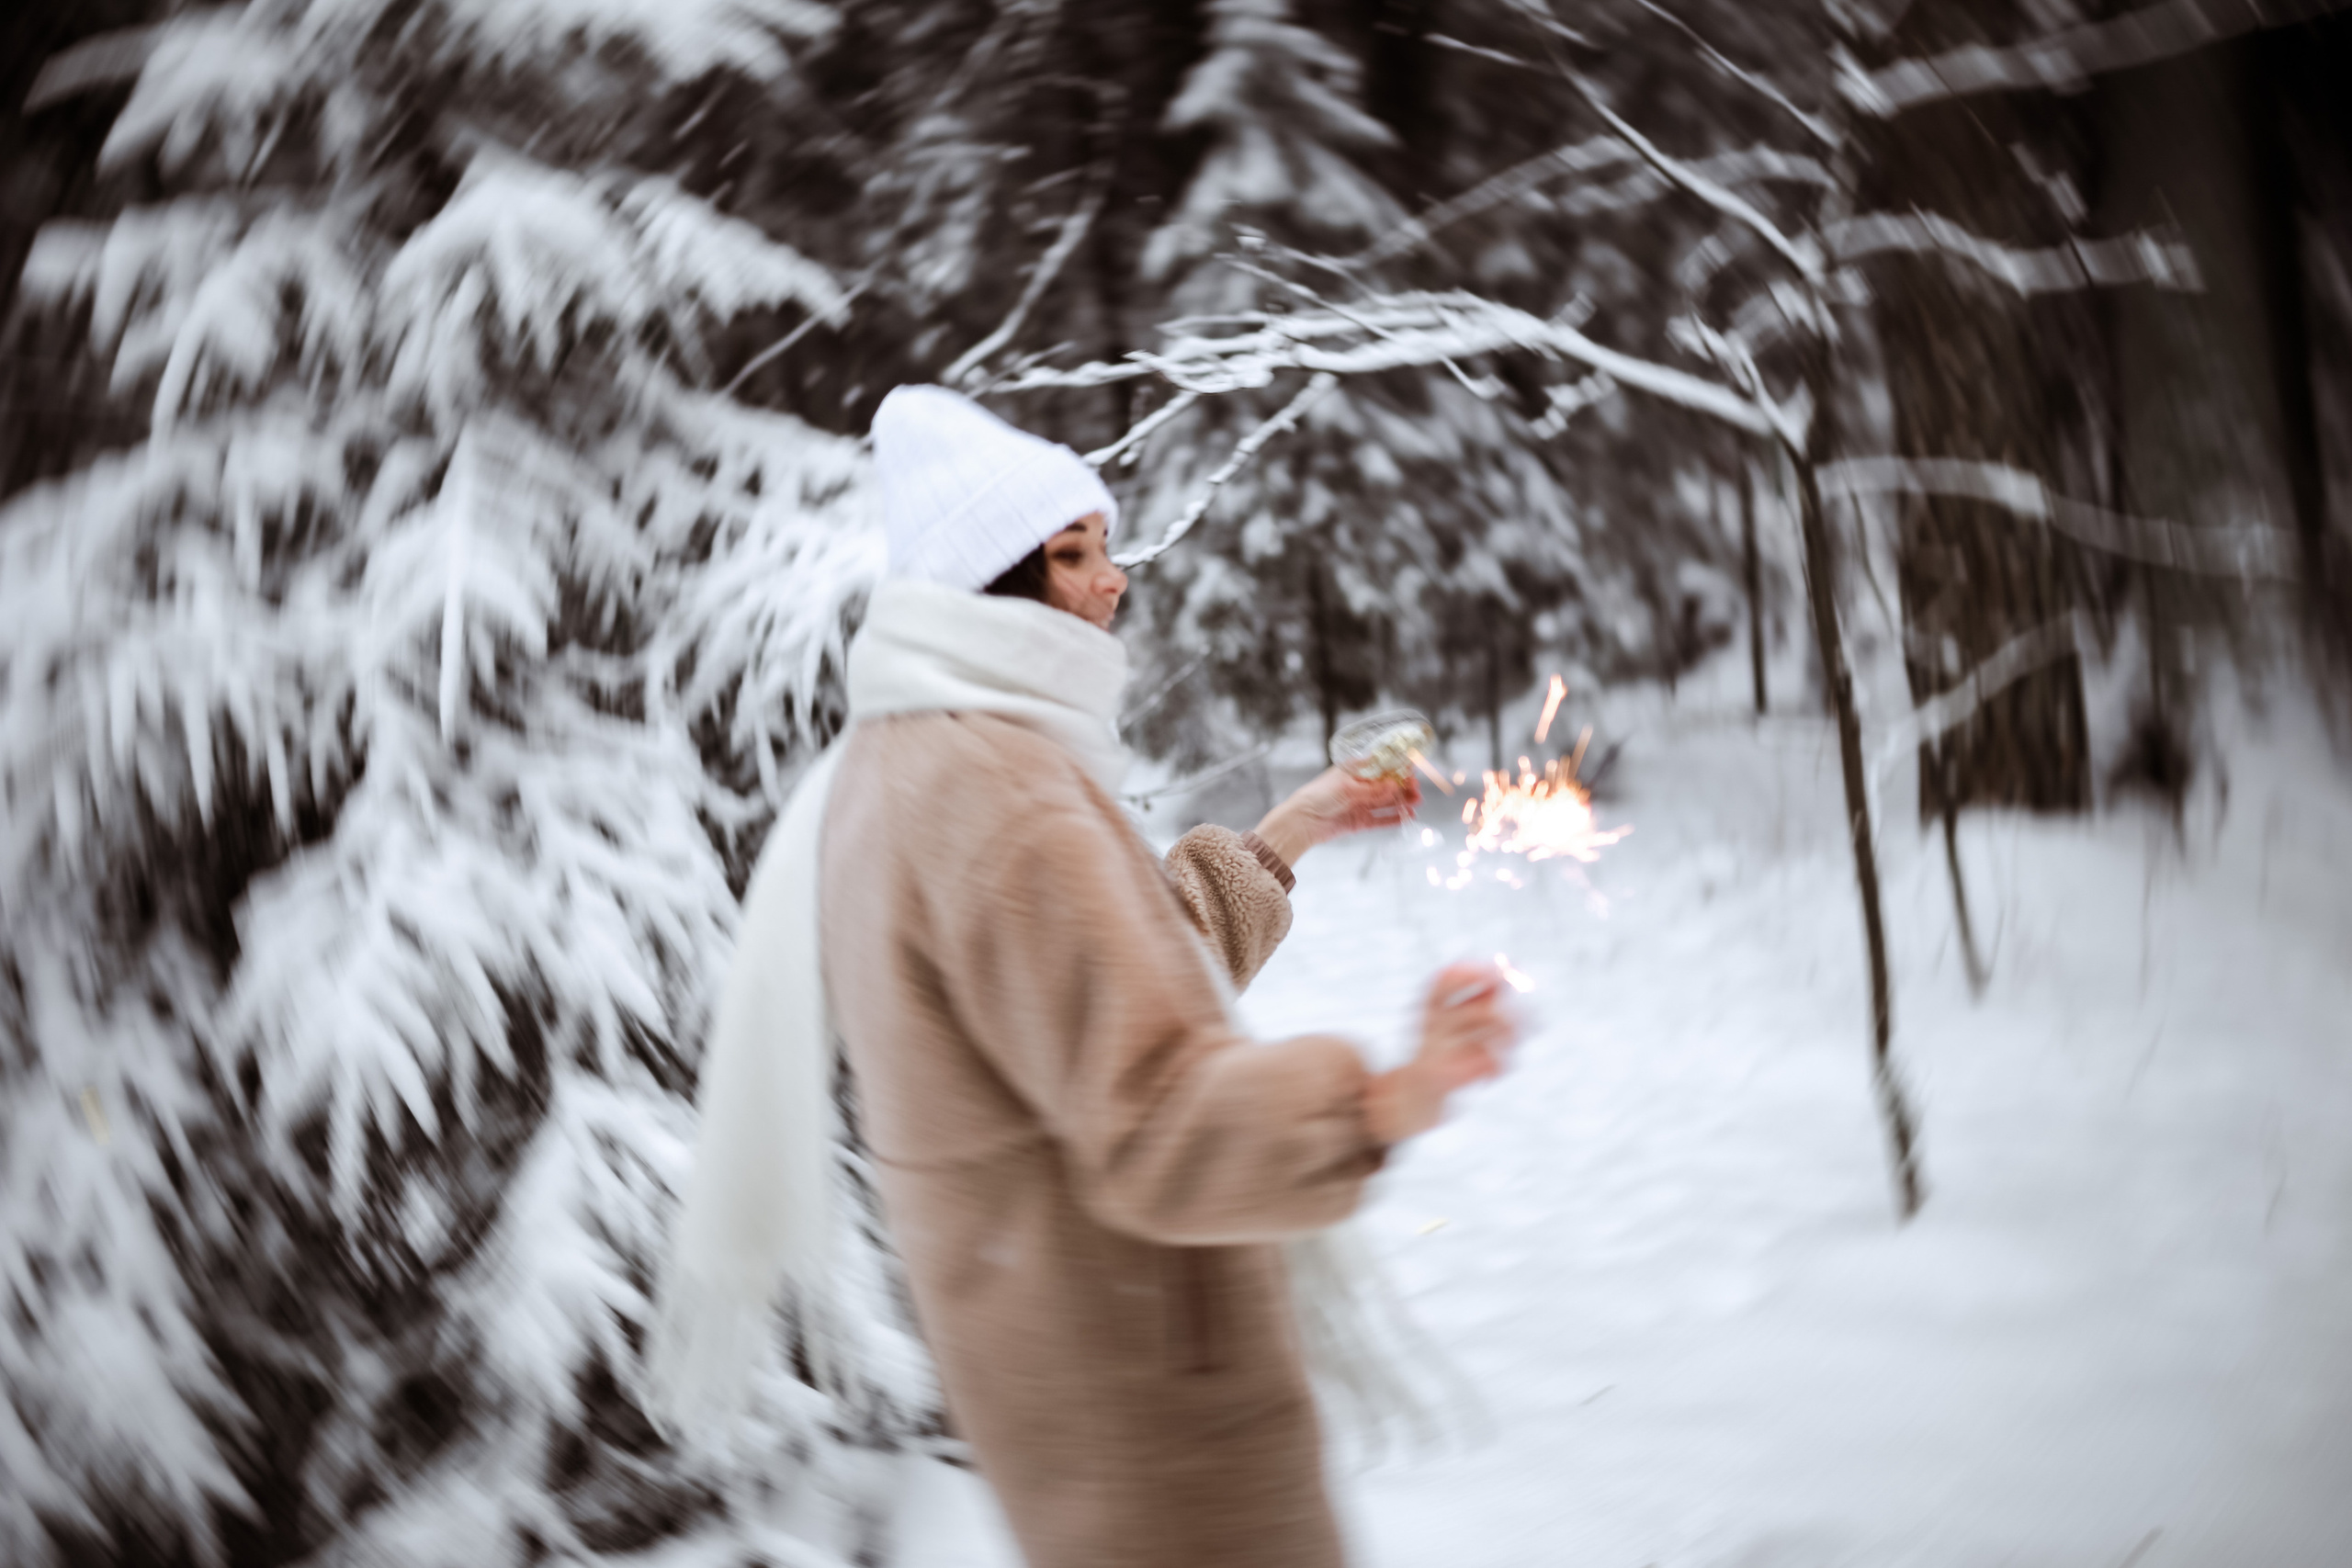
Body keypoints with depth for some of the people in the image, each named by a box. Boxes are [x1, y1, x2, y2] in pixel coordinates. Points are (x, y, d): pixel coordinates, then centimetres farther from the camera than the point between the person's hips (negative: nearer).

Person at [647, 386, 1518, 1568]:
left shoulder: (898, 768, 10)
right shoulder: (995, 784, -25)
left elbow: (1129, 963, 19)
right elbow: (1155, 1120, -31)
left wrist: (1289, 833, 22)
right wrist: (1384, 1108, -42)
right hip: (1131, 1359, -11)